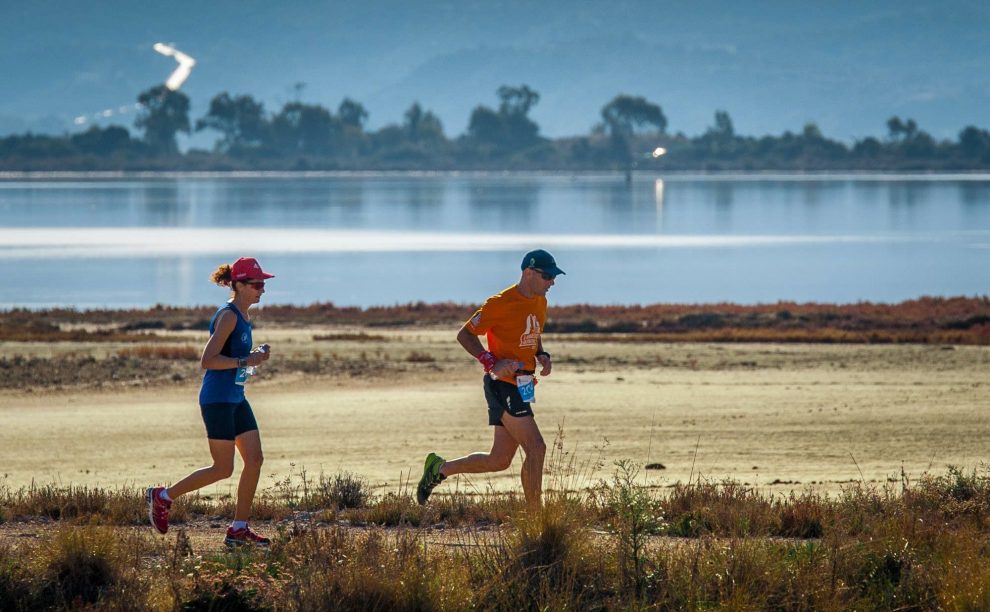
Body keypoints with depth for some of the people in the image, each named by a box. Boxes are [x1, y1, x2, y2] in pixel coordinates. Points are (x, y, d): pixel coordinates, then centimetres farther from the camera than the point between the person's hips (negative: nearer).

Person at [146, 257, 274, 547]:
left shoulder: (243, 316, 13)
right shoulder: (228, 316, -16)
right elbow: (207, 360, -21)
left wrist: (255, 356, 8)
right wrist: (245, 361, -22)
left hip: (236, 398, 10)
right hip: (217, 400, -10)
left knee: (255, 459, 3)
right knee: (223, 469, -6)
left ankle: (239, 529, 7)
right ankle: (163, 496, 9)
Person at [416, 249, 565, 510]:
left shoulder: (540, 302, 12)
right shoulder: (500, 303, -14)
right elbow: (465, 334, -9)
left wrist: (543, 356, 7)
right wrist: (492, 363, -21)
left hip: (521, 387, 9)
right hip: (503, 386, -9)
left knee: (499, 461, 10)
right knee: (536, 448, -14)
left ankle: (439, 468, 26)